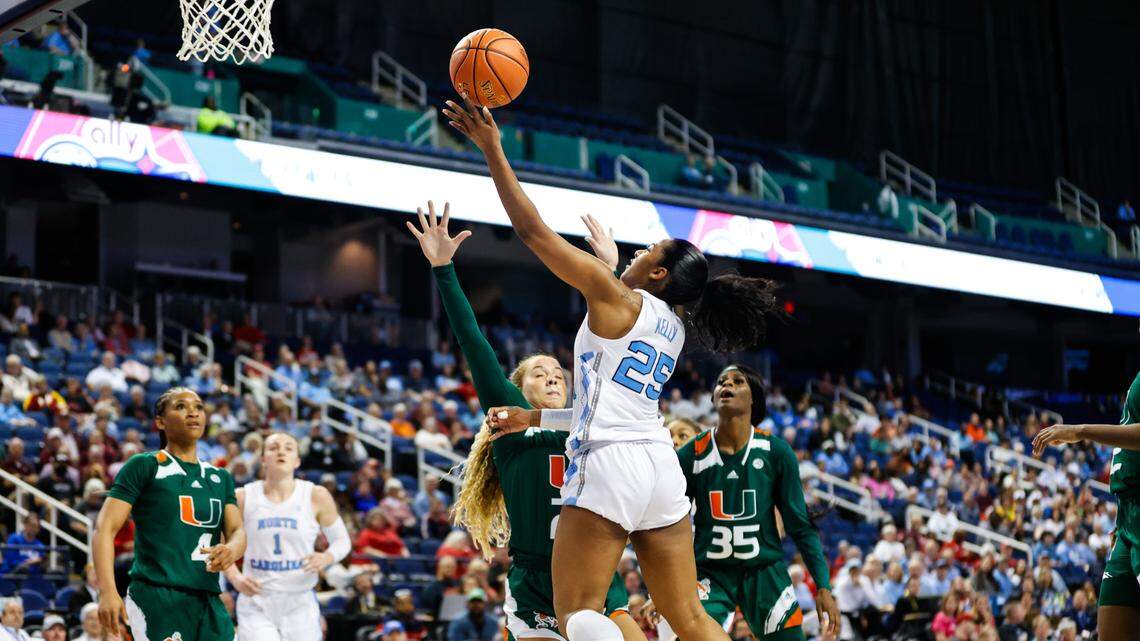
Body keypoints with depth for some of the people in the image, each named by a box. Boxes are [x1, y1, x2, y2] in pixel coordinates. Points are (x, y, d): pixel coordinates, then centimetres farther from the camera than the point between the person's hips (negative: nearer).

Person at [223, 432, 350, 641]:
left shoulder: (316, 496, -1)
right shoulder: (244, 498, 0)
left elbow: (341, 540, 9)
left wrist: (326, 558, -13)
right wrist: (235, 577, -8)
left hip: (300, 606, 1)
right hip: (256, 605, -1)